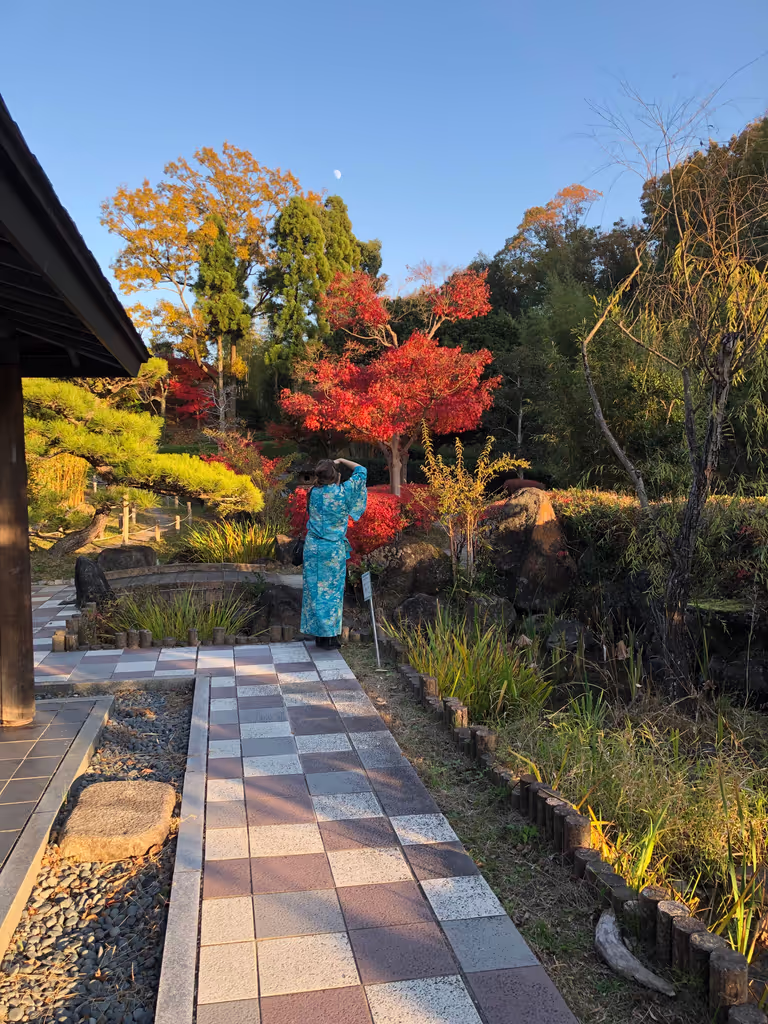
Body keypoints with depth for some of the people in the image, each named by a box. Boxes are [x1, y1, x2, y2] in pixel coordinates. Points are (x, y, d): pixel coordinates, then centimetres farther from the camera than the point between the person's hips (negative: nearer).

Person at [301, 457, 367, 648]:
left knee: (314, 588, 10)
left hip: (312, 546, 4)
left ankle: (317, 633, 17)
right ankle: (329, 634, 11)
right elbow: (361, 471, 1)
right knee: (332, 589, 6)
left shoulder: (313, 493, -2)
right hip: (333, 548, -3)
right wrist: (342, 460, 9)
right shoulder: (343, 491, -12)